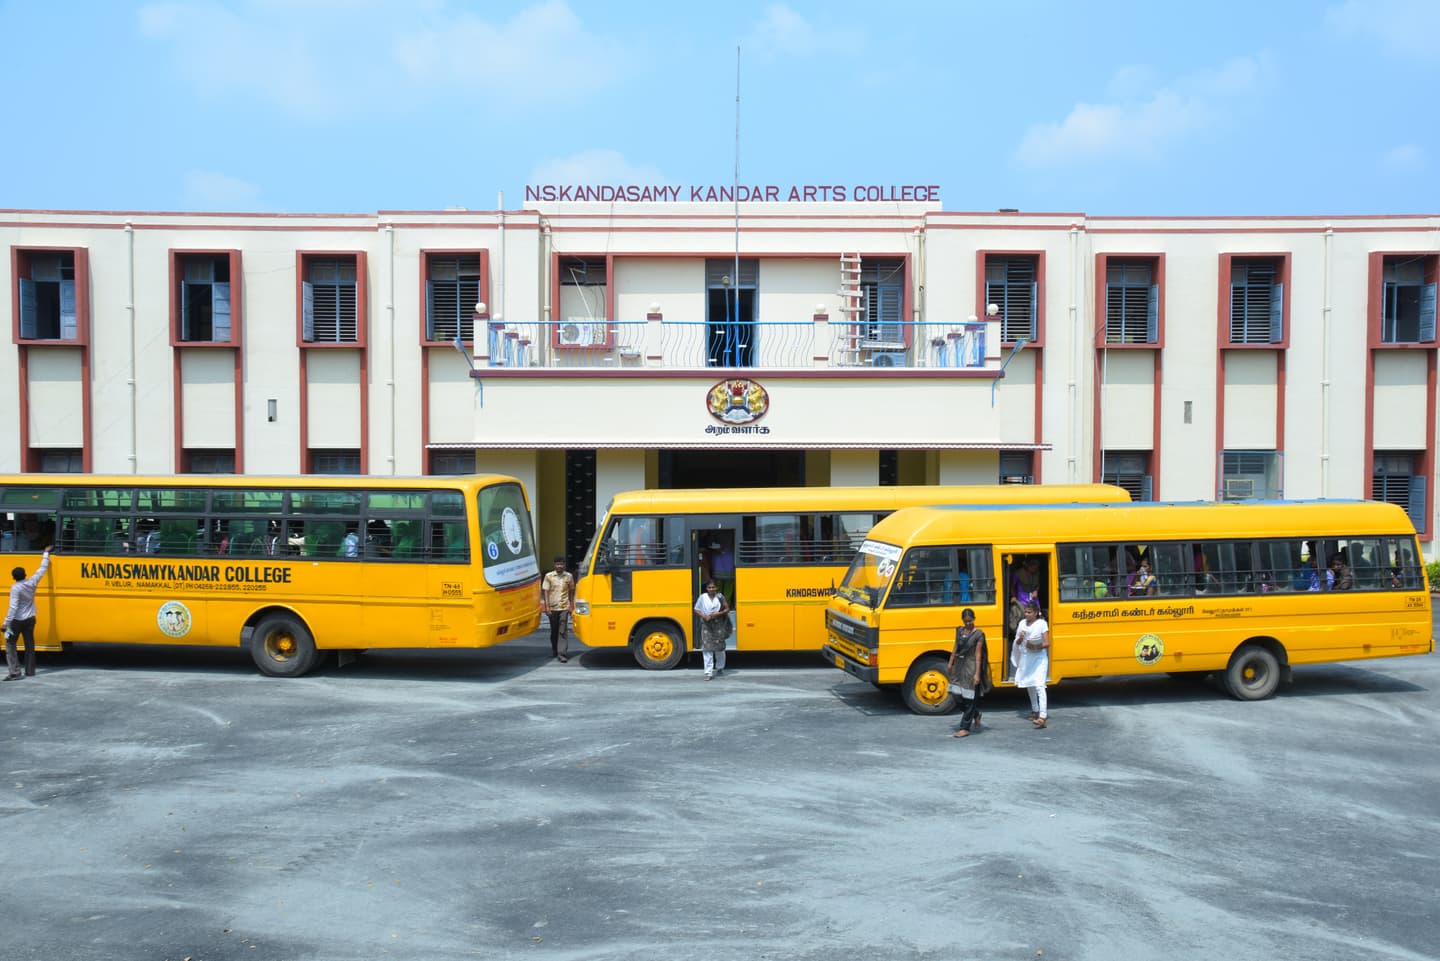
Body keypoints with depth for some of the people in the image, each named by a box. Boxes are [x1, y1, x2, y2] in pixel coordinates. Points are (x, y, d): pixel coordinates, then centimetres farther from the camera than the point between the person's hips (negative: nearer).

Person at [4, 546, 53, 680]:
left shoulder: (15, 588, -19)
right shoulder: (32, 582, -4)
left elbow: (13, 607, -23)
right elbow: (42, 569, 10)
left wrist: (6, 623, -22)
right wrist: (46, 554, 21)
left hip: (18, 621, -6)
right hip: (30, 619, 6)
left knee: (10, 644, 0)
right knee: (29, 645, 13)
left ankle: (15, 673, -9)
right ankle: (30, 671, 16)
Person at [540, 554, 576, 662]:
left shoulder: (569, 576, 4)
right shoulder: (549, 576, 0)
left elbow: (571, 592, 12)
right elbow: (545, 592, -2)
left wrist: (571, 606, 10)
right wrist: (547, 606, -10)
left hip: (564, 607, -1)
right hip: (552, 608, 1)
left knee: (562, 631, -9)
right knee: (554, 631, 14)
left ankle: (562, 654, -12)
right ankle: (554, 650, 33)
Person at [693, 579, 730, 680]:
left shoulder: (720, 597, -2)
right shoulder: (702, 597, -2)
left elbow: (727, 609, 2)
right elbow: (696, 609, 3)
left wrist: (718, 613, -15)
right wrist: (704, 616, -14)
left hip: (719, 624, 1)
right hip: (706, 625, 0)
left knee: (720, 647, 9)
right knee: (707, 648, -6)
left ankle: (720, 668, 32)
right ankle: (708, 672, -5)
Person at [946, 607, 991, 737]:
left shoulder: (978, 634, -10)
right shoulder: (959, 630, 8)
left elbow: (978, 655, -13)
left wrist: (977, 674, -16)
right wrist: (950, 664, 14)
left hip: (971, 667, -6)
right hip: (959, 666, 6)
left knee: (969, 698, -1)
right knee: (960, 695, 9)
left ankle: (965, 728, 3)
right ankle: (976, 715, 35)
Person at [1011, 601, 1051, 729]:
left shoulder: (1041, 624, -7)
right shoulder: (1022, 623, 7)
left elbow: (1046, 643, -11)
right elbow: (1017, 643, 11)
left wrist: (1036, 647, -26)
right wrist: (1020, 638, -11)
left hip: (1039, 658, -6)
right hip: (1026, 659, 6)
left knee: (1039, 686, -18)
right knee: (1029, 685, 17)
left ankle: (1042, 716, -27)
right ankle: (1035, 710, 36)